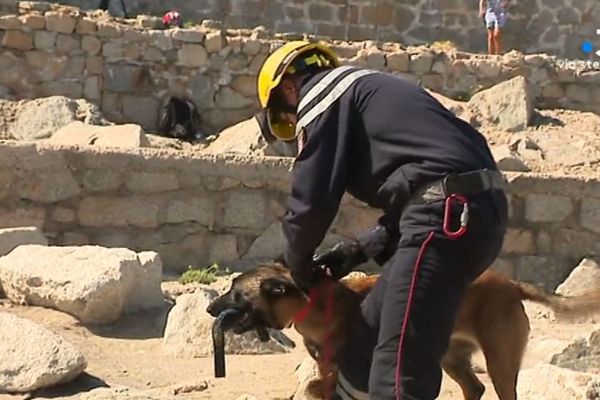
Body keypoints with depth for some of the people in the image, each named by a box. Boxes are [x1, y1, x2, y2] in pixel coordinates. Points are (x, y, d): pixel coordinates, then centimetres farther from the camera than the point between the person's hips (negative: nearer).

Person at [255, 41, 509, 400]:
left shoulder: (320, 95, 3)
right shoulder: (364, 89, 30)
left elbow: (314, 198, -3)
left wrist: (297, 261, 15)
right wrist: (359, 249, 24)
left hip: (449, 214, -10)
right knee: (365, 342, 18)